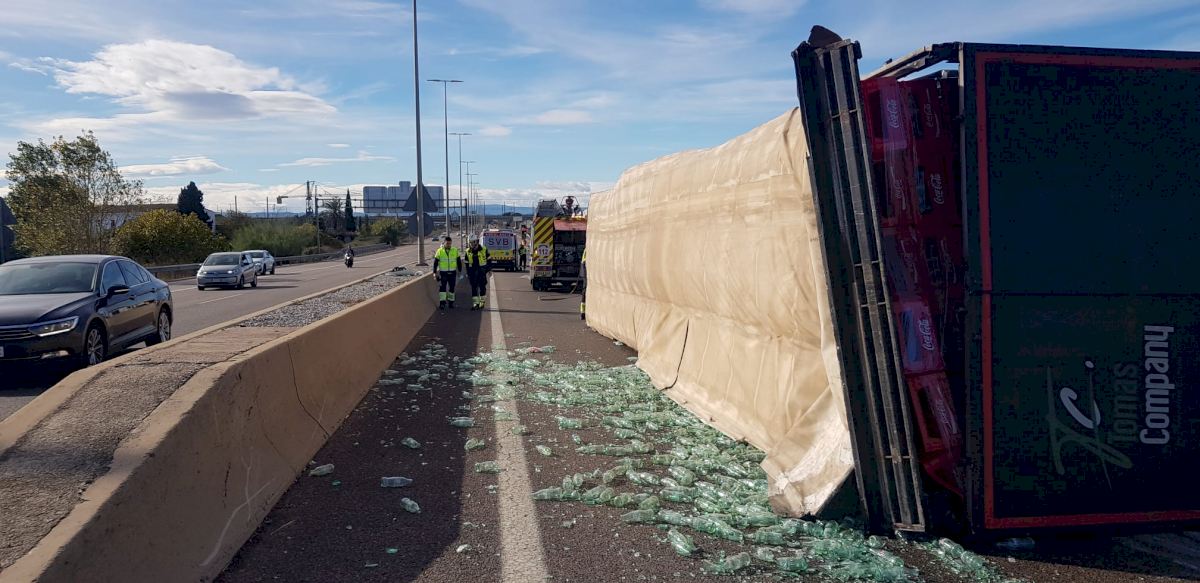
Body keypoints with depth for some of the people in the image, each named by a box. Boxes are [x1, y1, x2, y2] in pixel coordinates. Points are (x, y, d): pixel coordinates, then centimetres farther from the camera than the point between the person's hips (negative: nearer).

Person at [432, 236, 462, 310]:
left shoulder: (455, 251, 3)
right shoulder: (439, 251, -1)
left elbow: (459, 262, 12)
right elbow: (435, 263, 3)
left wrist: (460, 271, 9)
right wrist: (435, 272, -1)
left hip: (452, 273, 2)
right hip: (443, 273, -2)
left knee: (452, 288, 8)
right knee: (442, 287, -11)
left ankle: (451, 302, 20)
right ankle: (442, 302, -13)